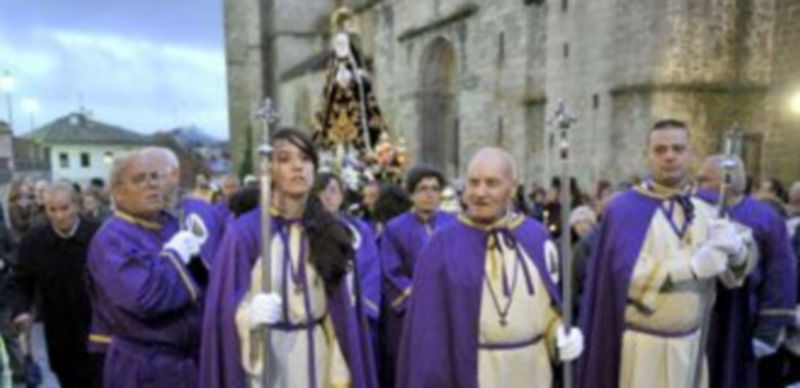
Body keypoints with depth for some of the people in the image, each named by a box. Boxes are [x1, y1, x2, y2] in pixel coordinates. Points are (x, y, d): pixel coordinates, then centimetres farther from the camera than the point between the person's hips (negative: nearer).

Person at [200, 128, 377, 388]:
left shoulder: (331, 231, 2)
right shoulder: (244, 232, -8)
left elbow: (342, 310, 4)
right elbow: (224, 310, -8)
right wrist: (249, 315, -29)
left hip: (319, 359, 3)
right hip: (265, 361, -3)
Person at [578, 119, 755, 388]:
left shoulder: (704, 211, 5)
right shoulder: (626, 207, -10)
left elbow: (735, 274, 4)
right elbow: (630, 274, -20)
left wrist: (736, 252, -18)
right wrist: (695, 264, -26)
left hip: (689, 344, 5)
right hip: (642, 346, -4)